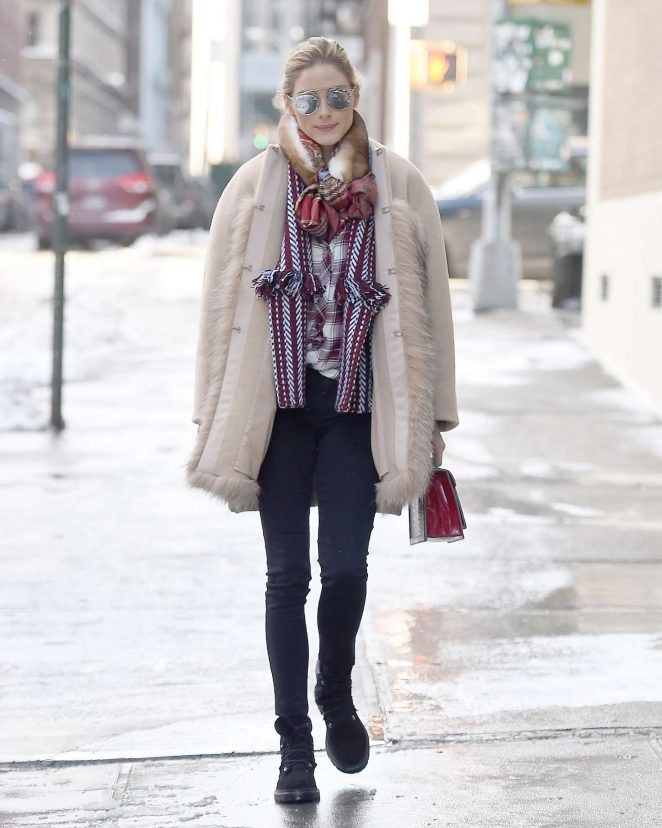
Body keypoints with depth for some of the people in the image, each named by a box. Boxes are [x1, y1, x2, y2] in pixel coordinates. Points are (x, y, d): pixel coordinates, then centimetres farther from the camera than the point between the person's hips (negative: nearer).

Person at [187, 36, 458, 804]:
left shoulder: (398, 187, 3)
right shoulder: (256, 185, 4)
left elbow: (429, 301, 6)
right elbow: (222, 302, 6)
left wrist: (433, 416, 5)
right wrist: (215, 417, 4)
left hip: (358, 408, 0)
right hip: (281, 402, 0)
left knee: (345, 568, -5)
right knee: (287, 575, 3)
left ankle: (336, 696, 26)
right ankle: (294, 743, 14)